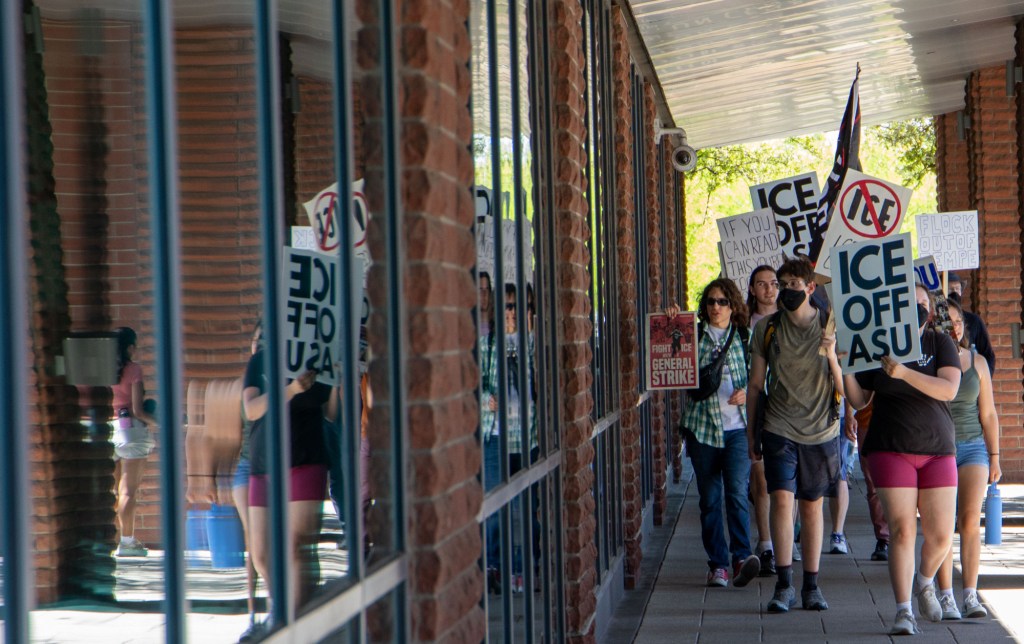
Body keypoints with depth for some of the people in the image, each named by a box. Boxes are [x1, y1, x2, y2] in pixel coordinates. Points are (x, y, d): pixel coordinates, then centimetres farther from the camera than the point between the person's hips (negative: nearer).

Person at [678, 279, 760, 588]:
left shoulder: (745, 339, 8)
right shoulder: (693, 335, 7)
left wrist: (747, 392, -10)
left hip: (737, 426, -1)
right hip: (701, 426, 1)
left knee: (737, 492, -15)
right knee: (709, 499, 5)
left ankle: (742, 556, -17)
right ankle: (717, 563, 10)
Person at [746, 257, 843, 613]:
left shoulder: (830, 327, 1)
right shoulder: (766, 328, 3)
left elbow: (843, 389, 1)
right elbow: (755, 385, 10)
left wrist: (831, 355, -16)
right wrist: (751, 432, 9)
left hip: (820, 431, 0)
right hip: (779, 430, 0)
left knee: (812, 506, 7)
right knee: (782, 499, -14)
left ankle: (811, 587, 15)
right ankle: (784, 585, -11)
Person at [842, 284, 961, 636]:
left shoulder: (940, 343, 4)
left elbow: (948, 389, -12)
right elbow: (858, 400, 8)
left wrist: (904, 372, -24)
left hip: (937, 449, 1)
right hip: (891, 450, -1)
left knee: (941, 535, -2)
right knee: (902, 530, -11)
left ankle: (924, 581, 30)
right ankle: (903, 611, -4)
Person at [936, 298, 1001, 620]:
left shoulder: (977, 361, 7)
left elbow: (988, 414, 11)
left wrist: (994, 457, 9)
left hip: (973, 447, 2)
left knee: (970, 520, -10)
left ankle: (970, 595, -8)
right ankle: (945, 596, 0)